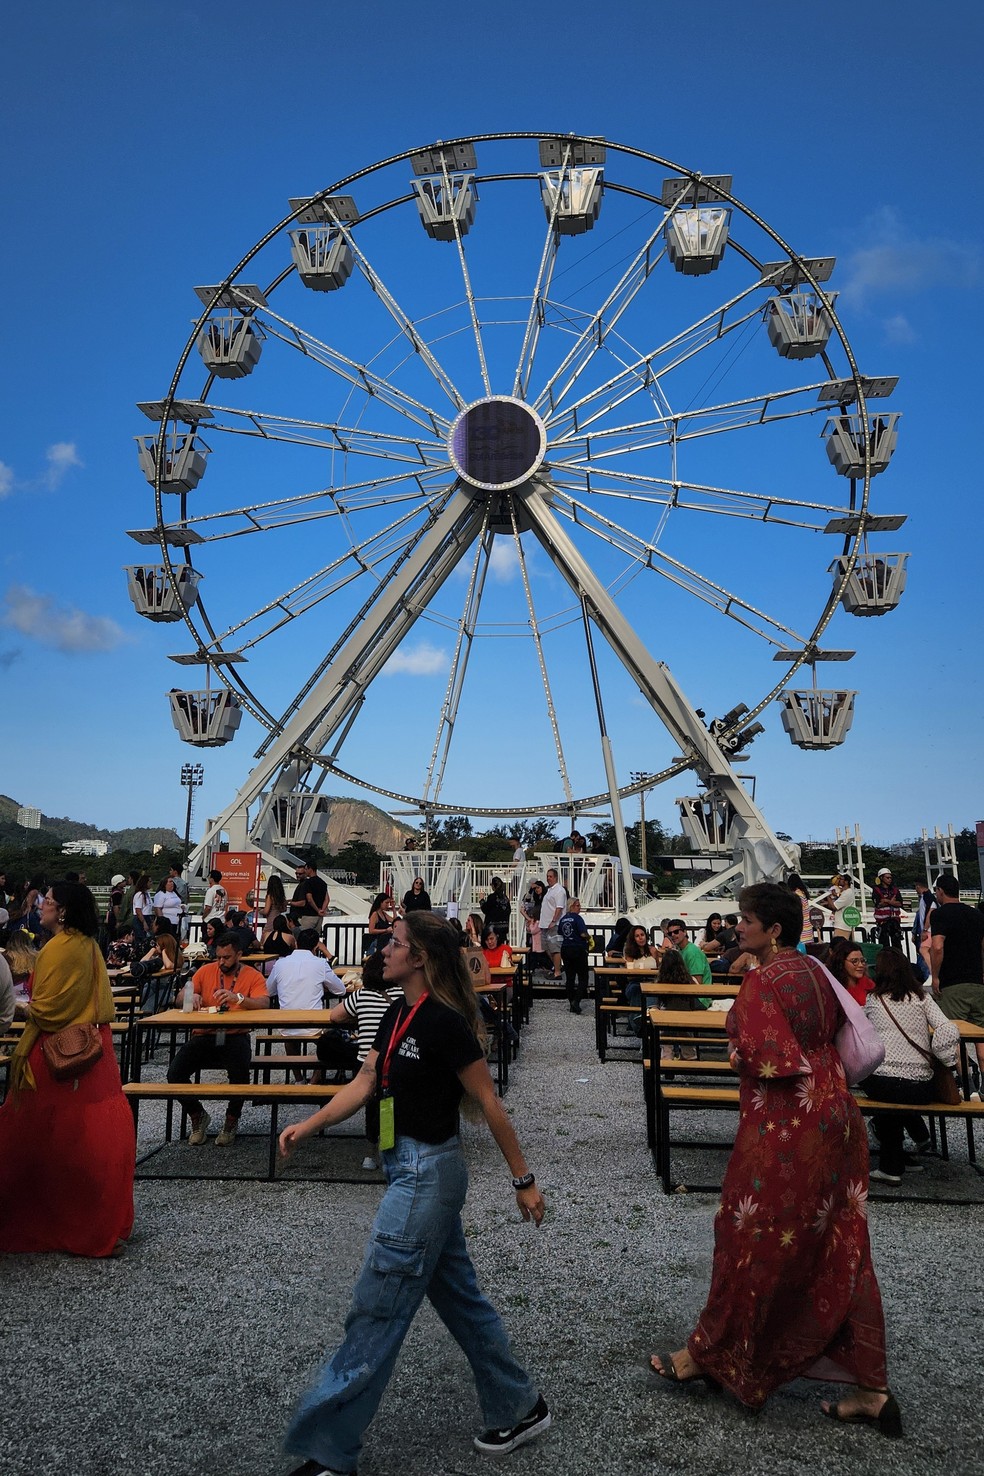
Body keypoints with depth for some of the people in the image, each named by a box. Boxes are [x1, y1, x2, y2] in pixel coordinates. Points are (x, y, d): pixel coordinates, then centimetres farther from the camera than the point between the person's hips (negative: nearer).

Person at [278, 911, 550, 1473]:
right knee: (459, 1296, 20)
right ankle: (521, 1407, 37)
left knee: (378, 1311, 3)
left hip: (427, 1173, -9)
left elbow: (489, 1103, -17)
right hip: (411, 1168, 9)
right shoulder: (396, 1015, 5)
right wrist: (309, 1125, -4)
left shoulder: (445, 1023, -22)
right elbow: (364, 1083, 7)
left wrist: (524, 1179, -11)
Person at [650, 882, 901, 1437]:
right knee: (840, 1253, 14)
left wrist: (739, 1054, -4)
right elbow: (839, 1034, 16)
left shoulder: (763, 981, -19)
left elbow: (771, 1061, -22)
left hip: (785, 1128, -8)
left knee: (755, 1242, 7)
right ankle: (871, 1390, 21)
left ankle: (708, 1354, 26)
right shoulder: (815, 970, 6)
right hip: (836, 1118, 8)